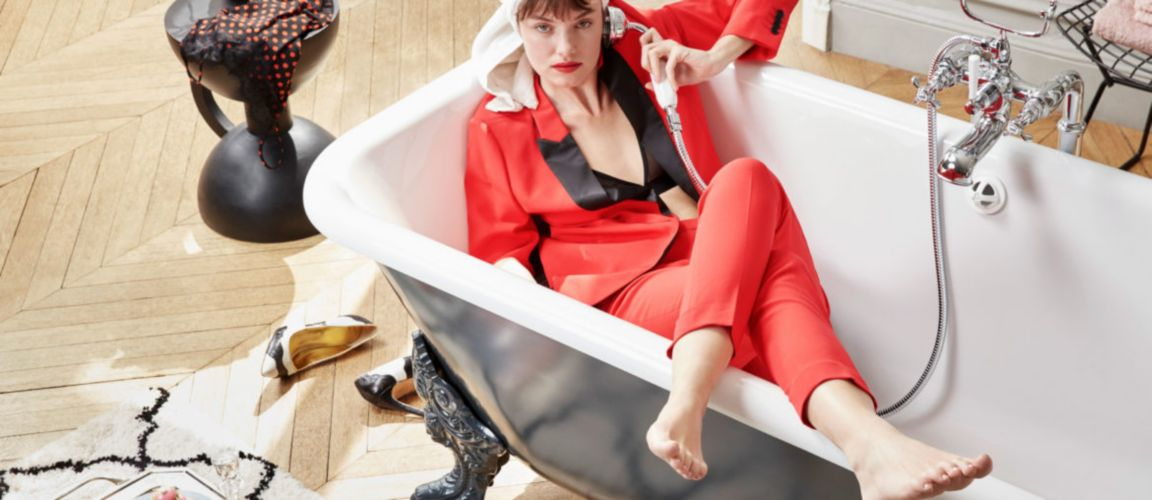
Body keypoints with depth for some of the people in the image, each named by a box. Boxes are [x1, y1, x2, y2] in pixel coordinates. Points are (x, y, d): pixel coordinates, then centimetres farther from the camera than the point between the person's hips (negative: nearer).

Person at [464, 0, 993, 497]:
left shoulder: (644, 44, 12)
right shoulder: (498, 129, 7)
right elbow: (499, 254, 8)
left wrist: (715, 59, 0)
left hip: (726, 264, 3)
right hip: (627, 293, -3)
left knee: (744, 178, -33)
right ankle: (863, 436, -57)